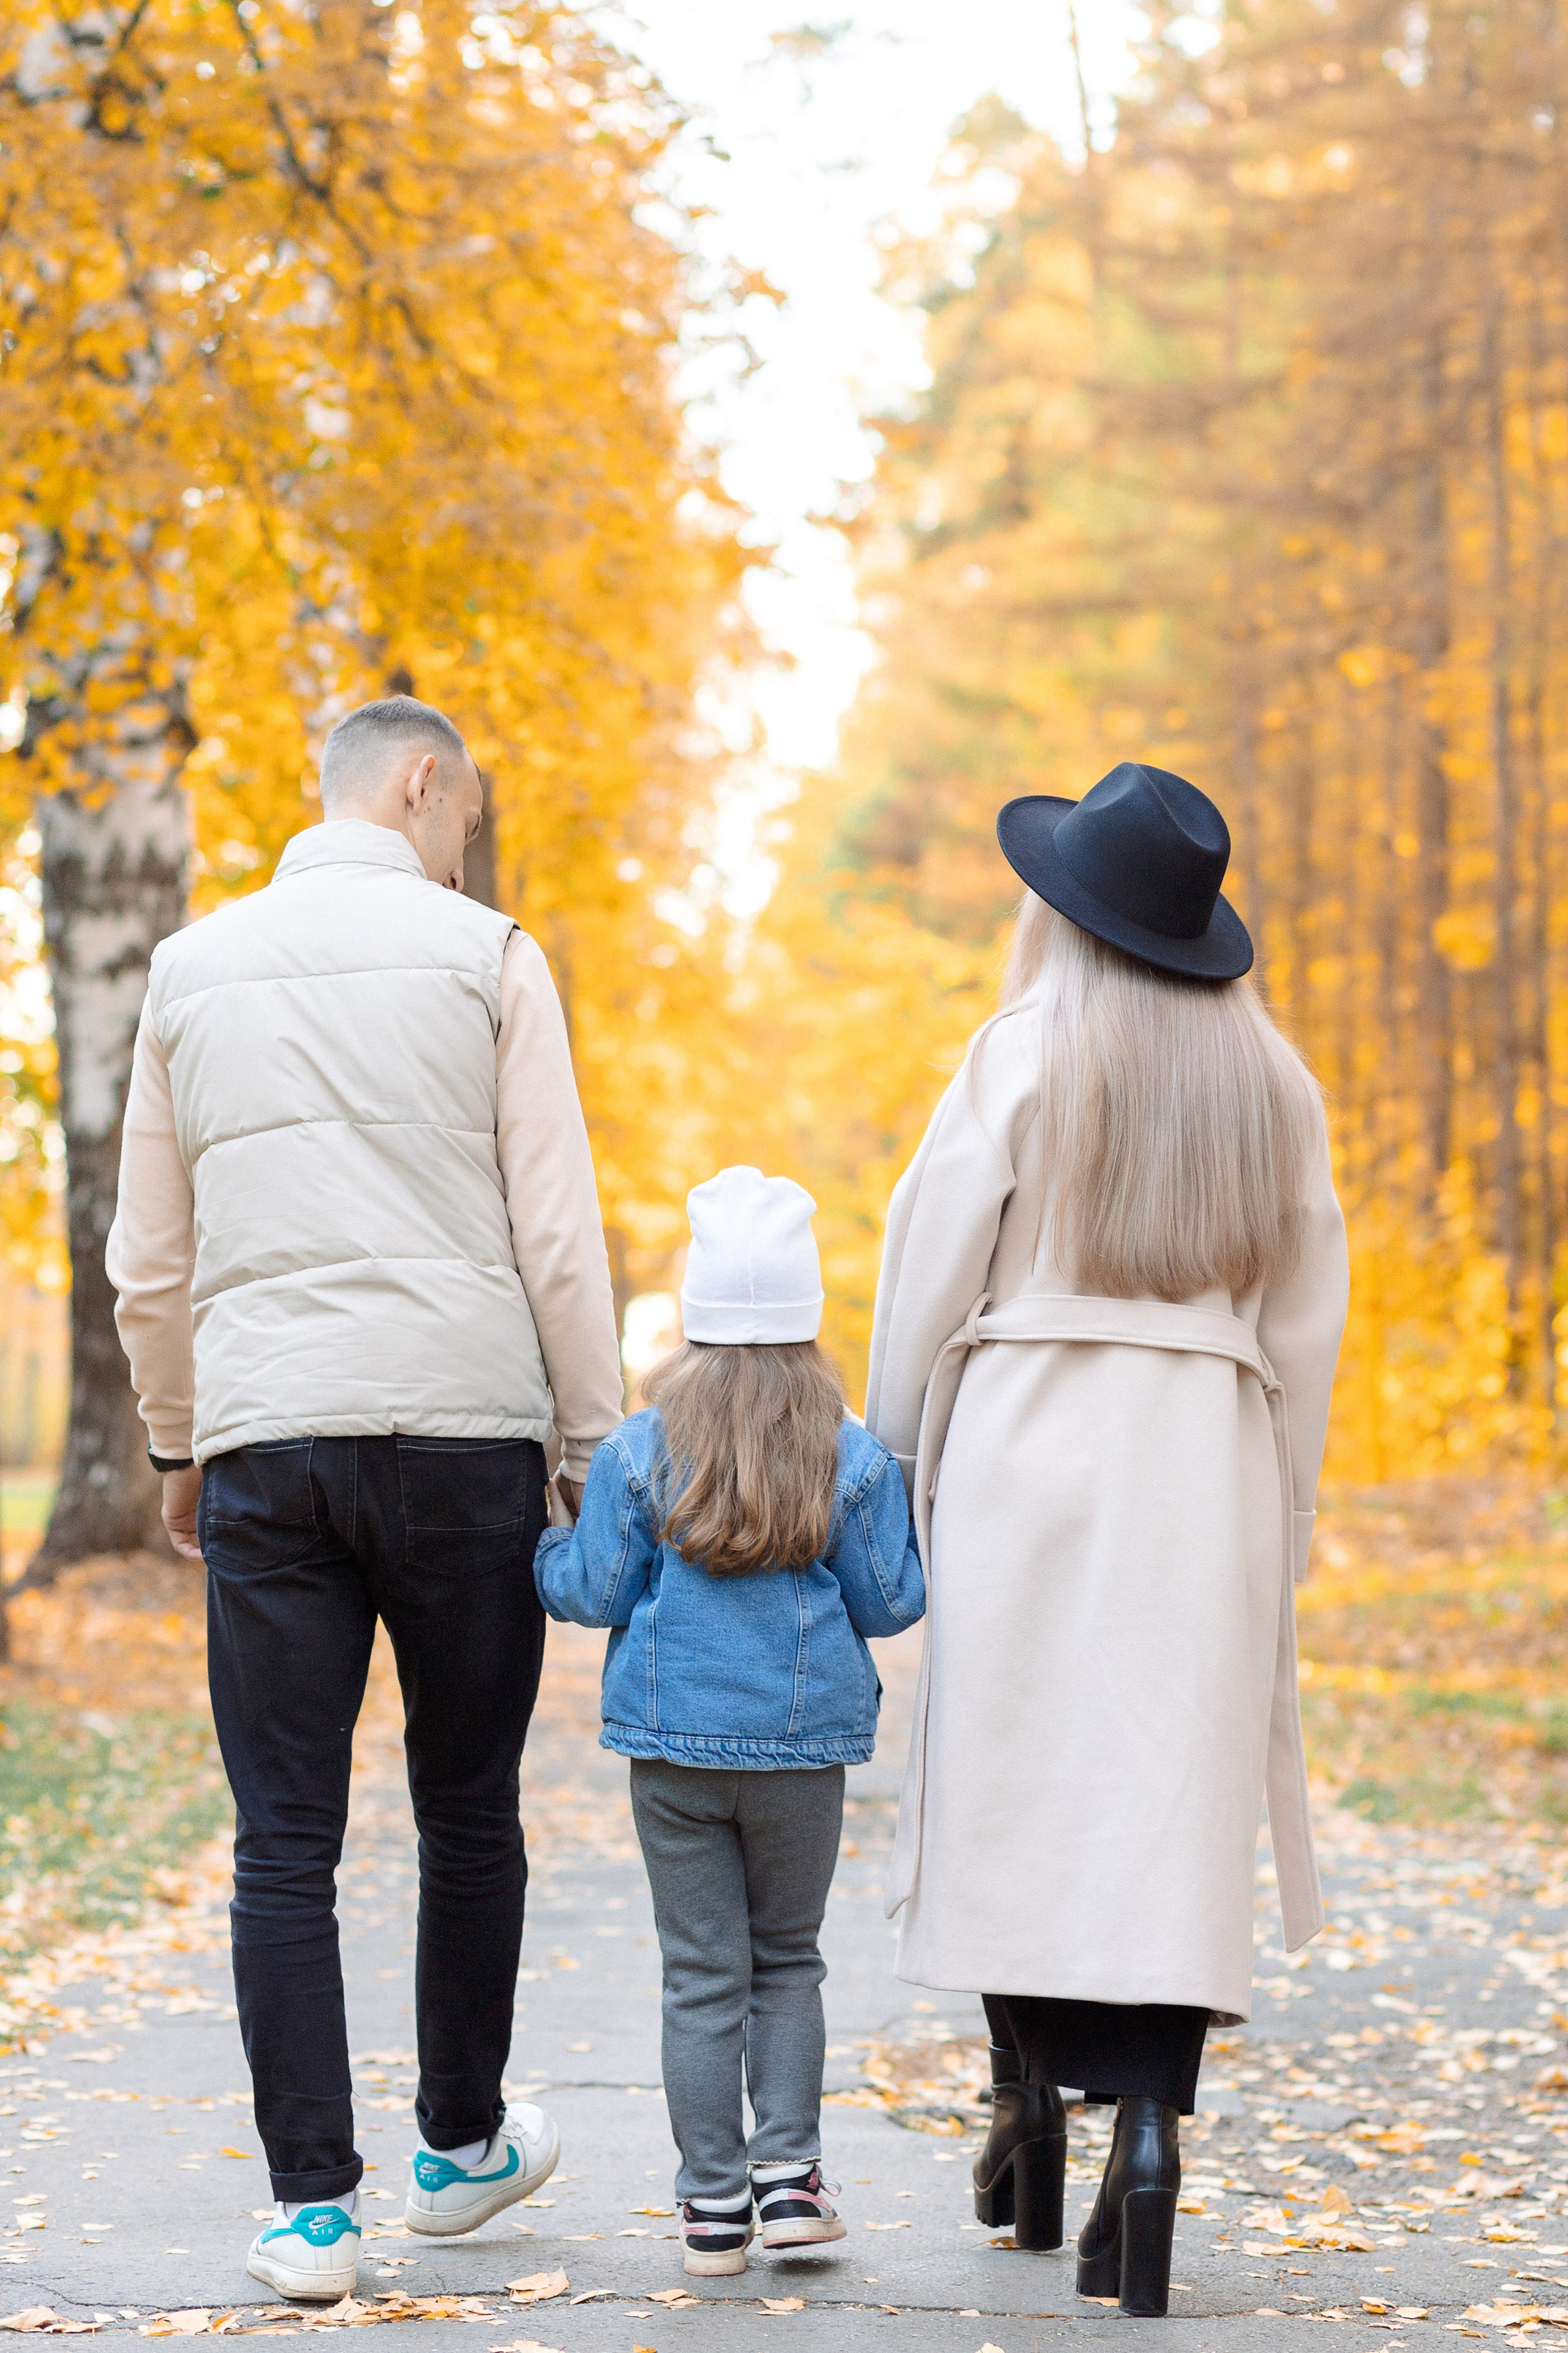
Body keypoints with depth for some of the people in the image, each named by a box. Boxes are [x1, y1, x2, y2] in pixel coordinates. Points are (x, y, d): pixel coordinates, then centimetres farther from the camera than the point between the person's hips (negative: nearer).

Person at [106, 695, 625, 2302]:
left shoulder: (193, 971, 11)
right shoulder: (483, 958, 0)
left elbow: (148, 1257, 14)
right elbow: (555, 1236, -3)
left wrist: (177, 1445, 25)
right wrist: (598, 1445, 3)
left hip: (263, 1446, 2)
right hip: (462, 1430, -2)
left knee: (284, 1840, 2)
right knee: (466, 1810, 13)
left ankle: (311, 2206, 1)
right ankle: (461, 2148, 27)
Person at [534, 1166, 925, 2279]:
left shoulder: (640, 1449, -5)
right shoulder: (854, 1457, -3)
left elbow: (593, 1591, -3)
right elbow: (890, 1603, 1)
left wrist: (537, 1549, 17)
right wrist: (903, 1533, 20)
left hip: (675, 1741, 0)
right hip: (807, 1739, 0)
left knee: (703, 1974, 5)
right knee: (788, 1958, 15)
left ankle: (715, 2201, 7)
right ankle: (789, 2167, 7)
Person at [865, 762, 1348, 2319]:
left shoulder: (1024, 1059, -3)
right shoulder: (1272, 1083, 8)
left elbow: (928, 1279, -2)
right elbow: (1305, 1323, 9)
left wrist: (895, 1459, 9)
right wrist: (1273, 1517, 16)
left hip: (1026, 1446, -2)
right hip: (1205, 1467, 2)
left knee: (1018, 1781, 10)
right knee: (1174, 1796, -1)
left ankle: (1029, 2098, 20)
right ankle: (1147, 2115, -13)